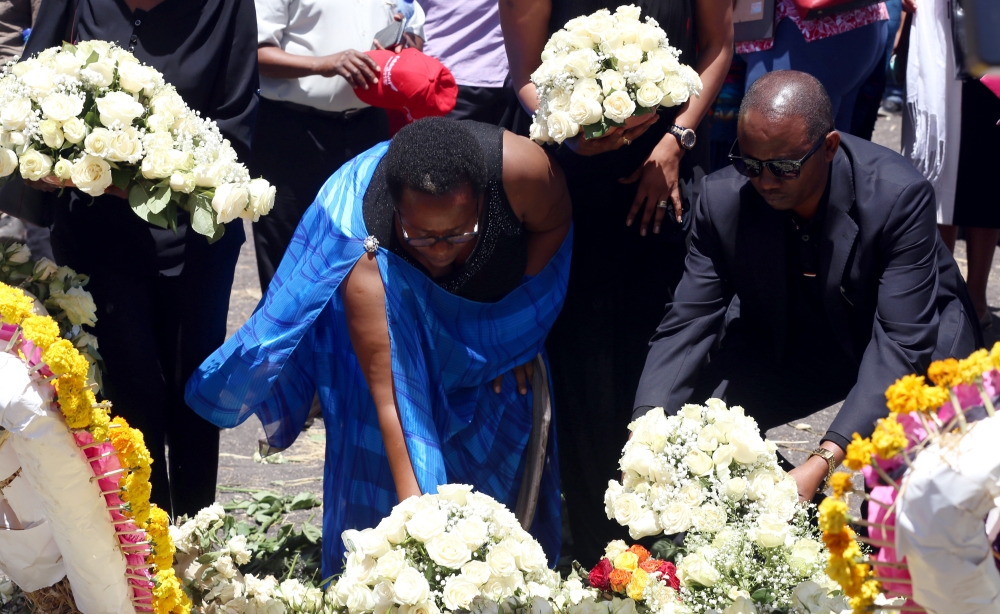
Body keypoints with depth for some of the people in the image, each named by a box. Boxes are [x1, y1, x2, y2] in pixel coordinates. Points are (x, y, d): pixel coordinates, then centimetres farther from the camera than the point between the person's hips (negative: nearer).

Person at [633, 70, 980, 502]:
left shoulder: (899, 196, -30)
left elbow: (901, 343, -34)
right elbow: (688, 324, -16)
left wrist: (824, 462, -46)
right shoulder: (724, 198, -19)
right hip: (783, 348, 4)